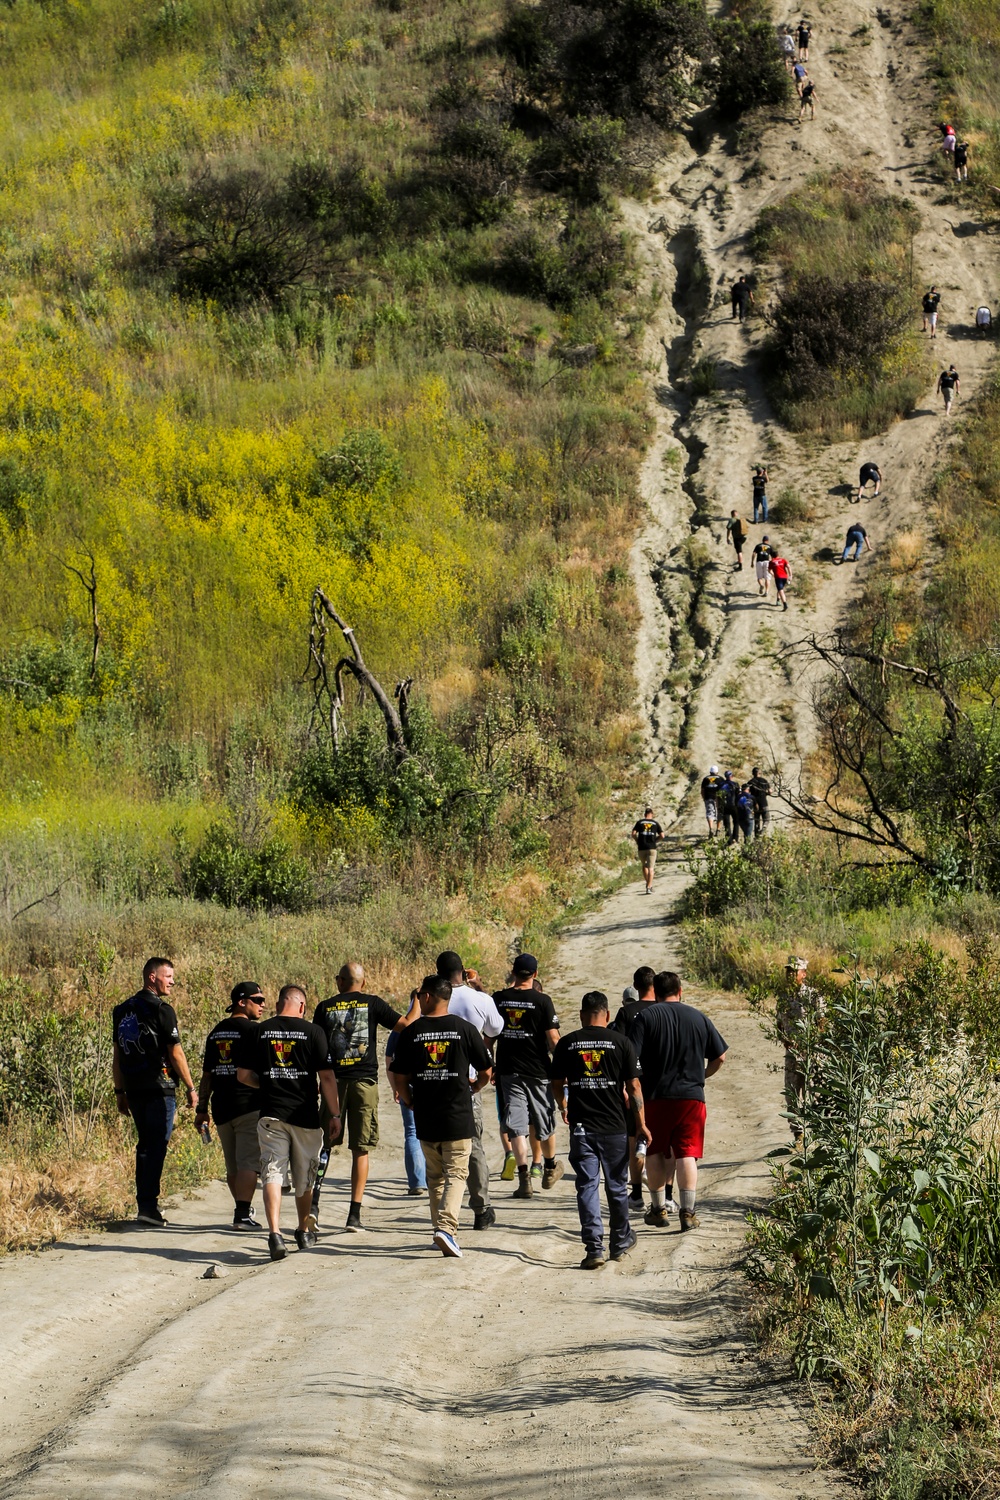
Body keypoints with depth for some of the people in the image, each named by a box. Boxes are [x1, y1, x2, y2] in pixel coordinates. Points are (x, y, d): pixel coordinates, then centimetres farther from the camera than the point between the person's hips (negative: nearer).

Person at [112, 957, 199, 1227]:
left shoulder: (122, 1011, 13)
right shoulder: (161, 1010, -10)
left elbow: (117, 1055, 15)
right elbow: (175, 1053, -10)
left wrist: (120, 1091, 20)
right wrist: (191, 1088, -3)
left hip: (134, 1090, 7)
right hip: (159, 1088, -7)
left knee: (145, 1145, 15)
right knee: (156, 1146, -6)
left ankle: (145, 1204, 17)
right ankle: (148, 1206, -10)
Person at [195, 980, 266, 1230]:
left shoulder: (216, 1031, 14)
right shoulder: (253, 1030, -8)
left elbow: (207, 1074, 15)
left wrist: (202, 1109, 18)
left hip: (221, 1106, 7)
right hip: (250, 1105, -7)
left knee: (232, 1165, 15)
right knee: (248, 1162, -8)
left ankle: (243, 1209, 26)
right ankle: (243, 1214, -14)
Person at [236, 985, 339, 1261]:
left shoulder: (258, 1032, 4)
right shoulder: (312, 1031, -3)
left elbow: (243, 1075, 5)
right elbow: (326, 1077, -6)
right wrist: (335, 1114, 1)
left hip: (271, 1114, 0)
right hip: (305, 1115, 0)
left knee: (272, 1174, -5)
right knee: (304, 1178, 16)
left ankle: (275, 1233, -23)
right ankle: (304, 1232, 32)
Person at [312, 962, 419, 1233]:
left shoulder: (325, 1007, 5)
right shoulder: (373, 1004, 0)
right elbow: (406, 1025, -5)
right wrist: (418, 1001, 12)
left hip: (333, 1080, 1)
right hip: (365, 1081, -1)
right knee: (360, 1150, 3)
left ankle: (314, 1202, -5)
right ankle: (354, 1214, 0)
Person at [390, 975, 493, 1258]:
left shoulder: (411, 1032, -2)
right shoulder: (464, 1029, -3)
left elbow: (400, 1079, 0)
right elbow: (486, 1072, 2)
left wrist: (410, 1103, 19)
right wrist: (472, 1090, 23)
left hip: (425, 1118, 2)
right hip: (458, 1117, -2)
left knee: (435, 1176, 16)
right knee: (456, 1174, 1)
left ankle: (441, 1228, 19)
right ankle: (447, 1227, -17)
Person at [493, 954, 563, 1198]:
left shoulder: (499, 999, 0)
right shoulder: (542, 1000, -10)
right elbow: (553, 1038, -11)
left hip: (508, 1071, 2)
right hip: (538, 1071, -2)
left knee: (515, 1125, 0)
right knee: (545, 1123, 16)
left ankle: (524, 1178, -11)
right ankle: (550, 1168, 33)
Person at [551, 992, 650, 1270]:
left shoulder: (567, 1043, 1)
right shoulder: (620, 1042, -2)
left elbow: (557, 1084, 8)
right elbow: (633, 1086, -3)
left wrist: (563, 1106, 30)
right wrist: (641, 1124, 5)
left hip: (581, 1127, 0)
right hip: (614, 1127, 0)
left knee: (587, 1186, 1)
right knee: (617, 1186, 14)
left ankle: (594, 1248, -7)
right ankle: (620, 1242, 29)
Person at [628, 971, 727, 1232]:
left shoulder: (646, 1017, -3)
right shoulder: (699, 1018, 5)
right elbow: (719, 1057, 9)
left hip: (655, 1095, -1)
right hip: (692, 1096, 1)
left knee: (654, 1153, 14)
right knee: (687, 1154, 2)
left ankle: (659, 1209, 20)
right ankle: (688, 1212, -5)